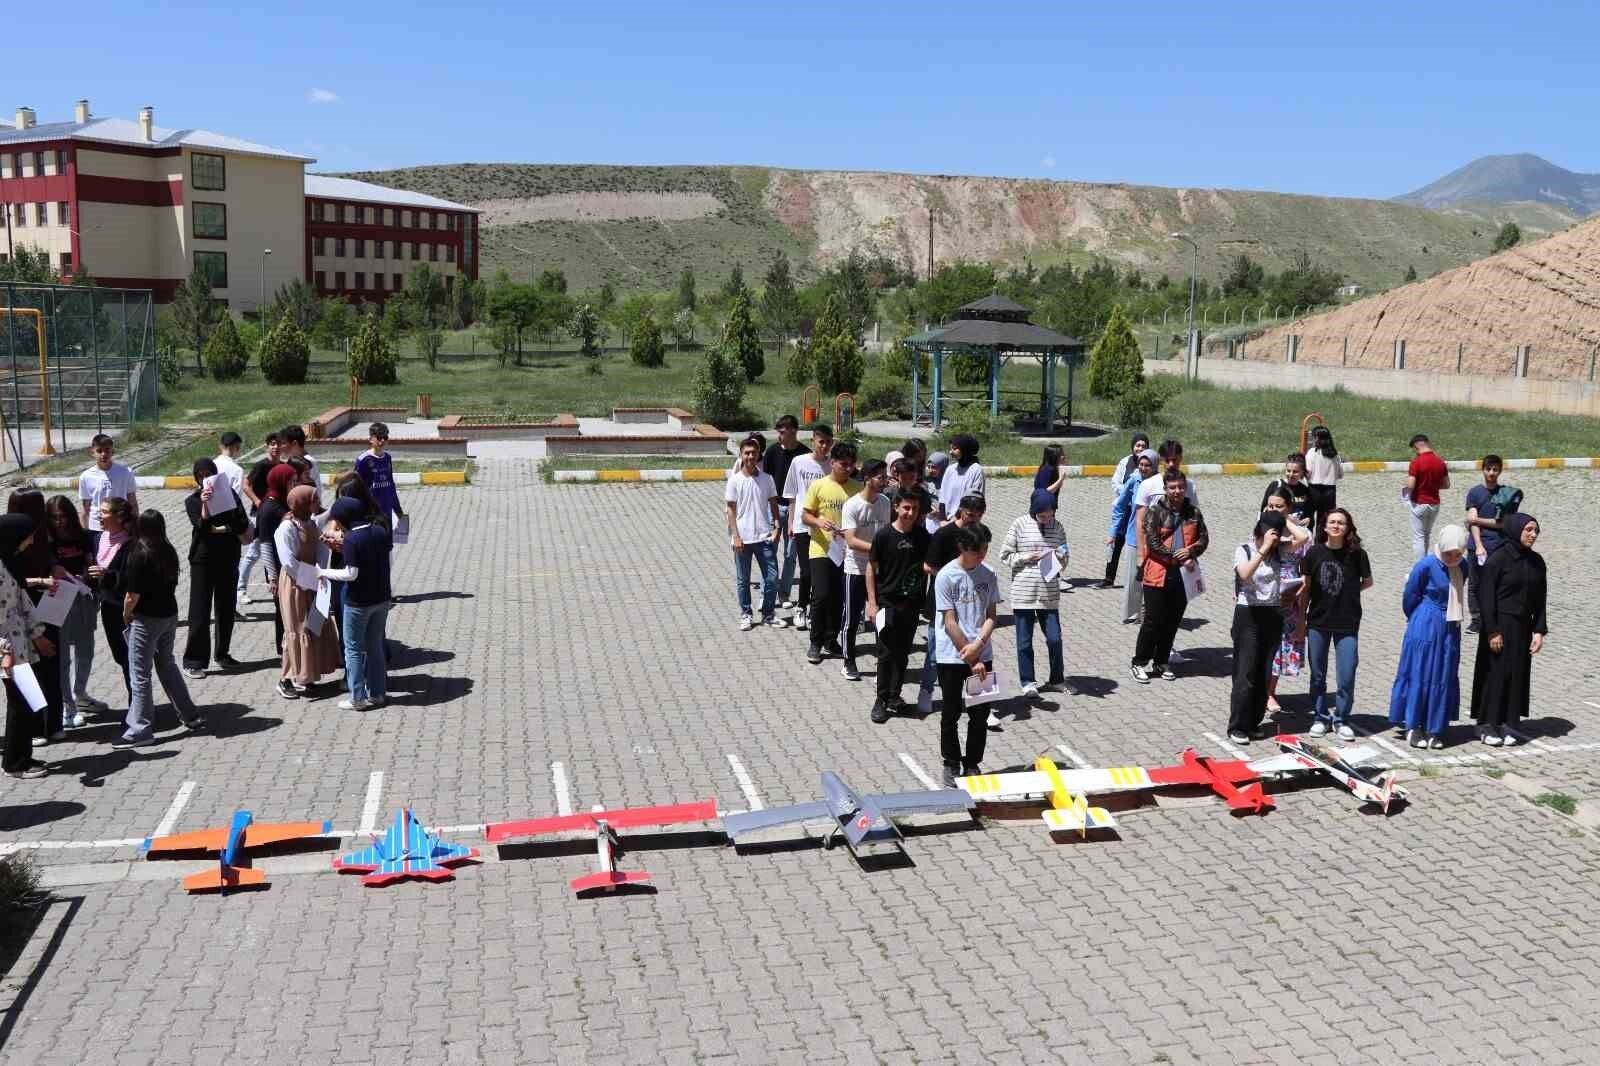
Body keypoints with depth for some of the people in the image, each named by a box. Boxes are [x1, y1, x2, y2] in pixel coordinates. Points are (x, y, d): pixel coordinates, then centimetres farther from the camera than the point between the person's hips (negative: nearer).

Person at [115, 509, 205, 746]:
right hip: (170, 615, 7)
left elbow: (133, 594, -18)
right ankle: (192, 716, 25)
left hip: (146, 619, -7)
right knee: (168, 666, 21)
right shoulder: (169, 552, 2)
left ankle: (141, 730, 5)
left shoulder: (139, 554, -16)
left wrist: (126, 615, 0)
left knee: (139, 675, 1)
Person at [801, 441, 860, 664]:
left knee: (839, 598, 8)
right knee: (821, 596, -8)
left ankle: (831, 640, 22)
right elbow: (805, 516, 0)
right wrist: (819, 522, -20)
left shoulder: (857, 488, 2)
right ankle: (816, 643, 5)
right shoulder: (818, 486, -4)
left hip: (846, 552, 3)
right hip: (821, 550, -3)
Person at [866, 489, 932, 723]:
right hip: (887, 602, -4)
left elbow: (927, 565, 12)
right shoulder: (884, 535, -8)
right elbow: (871, 568, -4)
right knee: (886, 653, -2)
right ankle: (881, 700, 6)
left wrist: (928, 566, -13)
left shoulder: (922, 535, 2)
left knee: (903, 653, 11)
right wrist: (872, 603, -8)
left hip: (912, 603, 4)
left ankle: (894, 696, 23)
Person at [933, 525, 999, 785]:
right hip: (952, 656, -3)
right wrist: (971, 661, -12)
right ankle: (951, 765, 21)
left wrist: (978, 644, -14)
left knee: (980, 714, 7)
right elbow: (950, 623, -12)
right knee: (951, 714, 7)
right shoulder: (946, 576, -11)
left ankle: (973, 764, 22)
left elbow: (990, 616, 4)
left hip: (982, 655, 4)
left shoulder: (988, 575, 2)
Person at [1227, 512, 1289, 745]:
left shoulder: (1278, 551, 6)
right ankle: (1237, 728, 2)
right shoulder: (1244, 550, -7)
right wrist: (1265, 547, -24)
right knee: (1245, 674, -5)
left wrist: (1284, 518, 1)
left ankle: (1254, 723, 18)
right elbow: (1245, 573, -26)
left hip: (1273, 616, 5)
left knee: (1264, 674, 8)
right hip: (1248, 615, -5)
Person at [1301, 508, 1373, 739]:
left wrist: (1349, 591, -1)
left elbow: (1368, 582, 11)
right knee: (1318, 675, 10)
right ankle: (1320, 717, 26)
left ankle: (1341, 719, 16)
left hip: (1347, 624, -1)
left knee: (1347, 677, -2)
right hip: (1318, 622, 1)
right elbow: (1306, 588, 4)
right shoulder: (1314, 553, -4)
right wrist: (1301, 620, 5)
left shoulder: (1356, 554, -6)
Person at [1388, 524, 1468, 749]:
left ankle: (1433, 728, 17)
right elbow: (1410, 596, -4)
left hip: (1449, 629, 6)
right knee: (1419, 674, 0)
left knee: (1444, 677, 8)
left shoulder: (1462, 567, 2)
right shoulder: (1426, 565, -15)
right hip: (1425, 628, -6)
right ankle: (1412, 726, 8)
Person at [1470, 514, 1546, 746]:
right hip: (1500, 624, -6)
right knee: (1495, 673, 0)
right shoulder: (1498, 559, -13)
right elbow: (1487, 597, -13)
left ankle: (1508, 723, 18)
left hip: (1523, 627, 6)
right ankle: (1486, 724, 10)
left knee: (1517, 673, 8)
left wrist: (1539, 631, 2)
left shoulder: (1537, 562, 5)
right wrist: (1492, 631, -15)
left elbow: (1539, 600, 9)